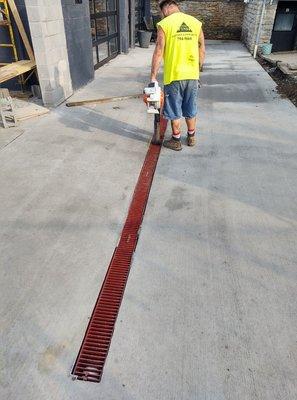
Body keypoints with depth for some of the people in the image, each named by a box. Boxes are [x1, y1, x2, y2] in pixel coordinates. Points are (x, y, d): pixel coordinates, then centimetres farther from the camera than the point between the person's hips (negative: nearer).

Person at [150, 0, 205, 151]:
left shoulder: (164, 24, -8)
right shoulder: (196, 22, 5)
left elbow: (158, 53, -11)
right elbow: (202, 51, 8)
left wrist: (153, 77, -6)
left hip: (174, 76, -4)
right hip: (192, 75, 4)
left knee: (174, 111, 10)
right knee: (191, 110, 18)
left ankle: (176, 141, 20)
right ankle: (191, 137, 31)